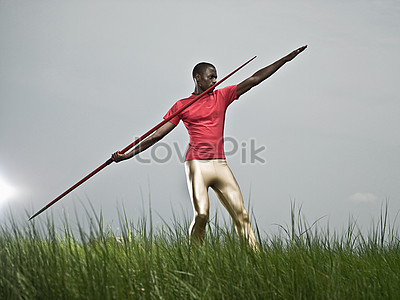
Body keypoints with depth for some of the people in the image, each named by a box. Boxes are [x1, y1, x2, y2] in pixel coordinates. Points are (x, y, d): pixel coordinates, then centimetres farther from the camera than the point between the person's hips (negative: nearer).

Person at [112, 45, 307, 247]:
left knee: (241, 214, -2)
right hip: (197, 165, -4)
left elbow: (254, 79, 11)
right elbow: (157, 135, 6)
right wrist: (129, 154, 0)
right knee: (201, 214, -15)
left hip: (220, 165, 4)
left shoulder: (222, 96, 14)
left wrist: (286, 59, 7)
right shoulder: (182, 106, 6)